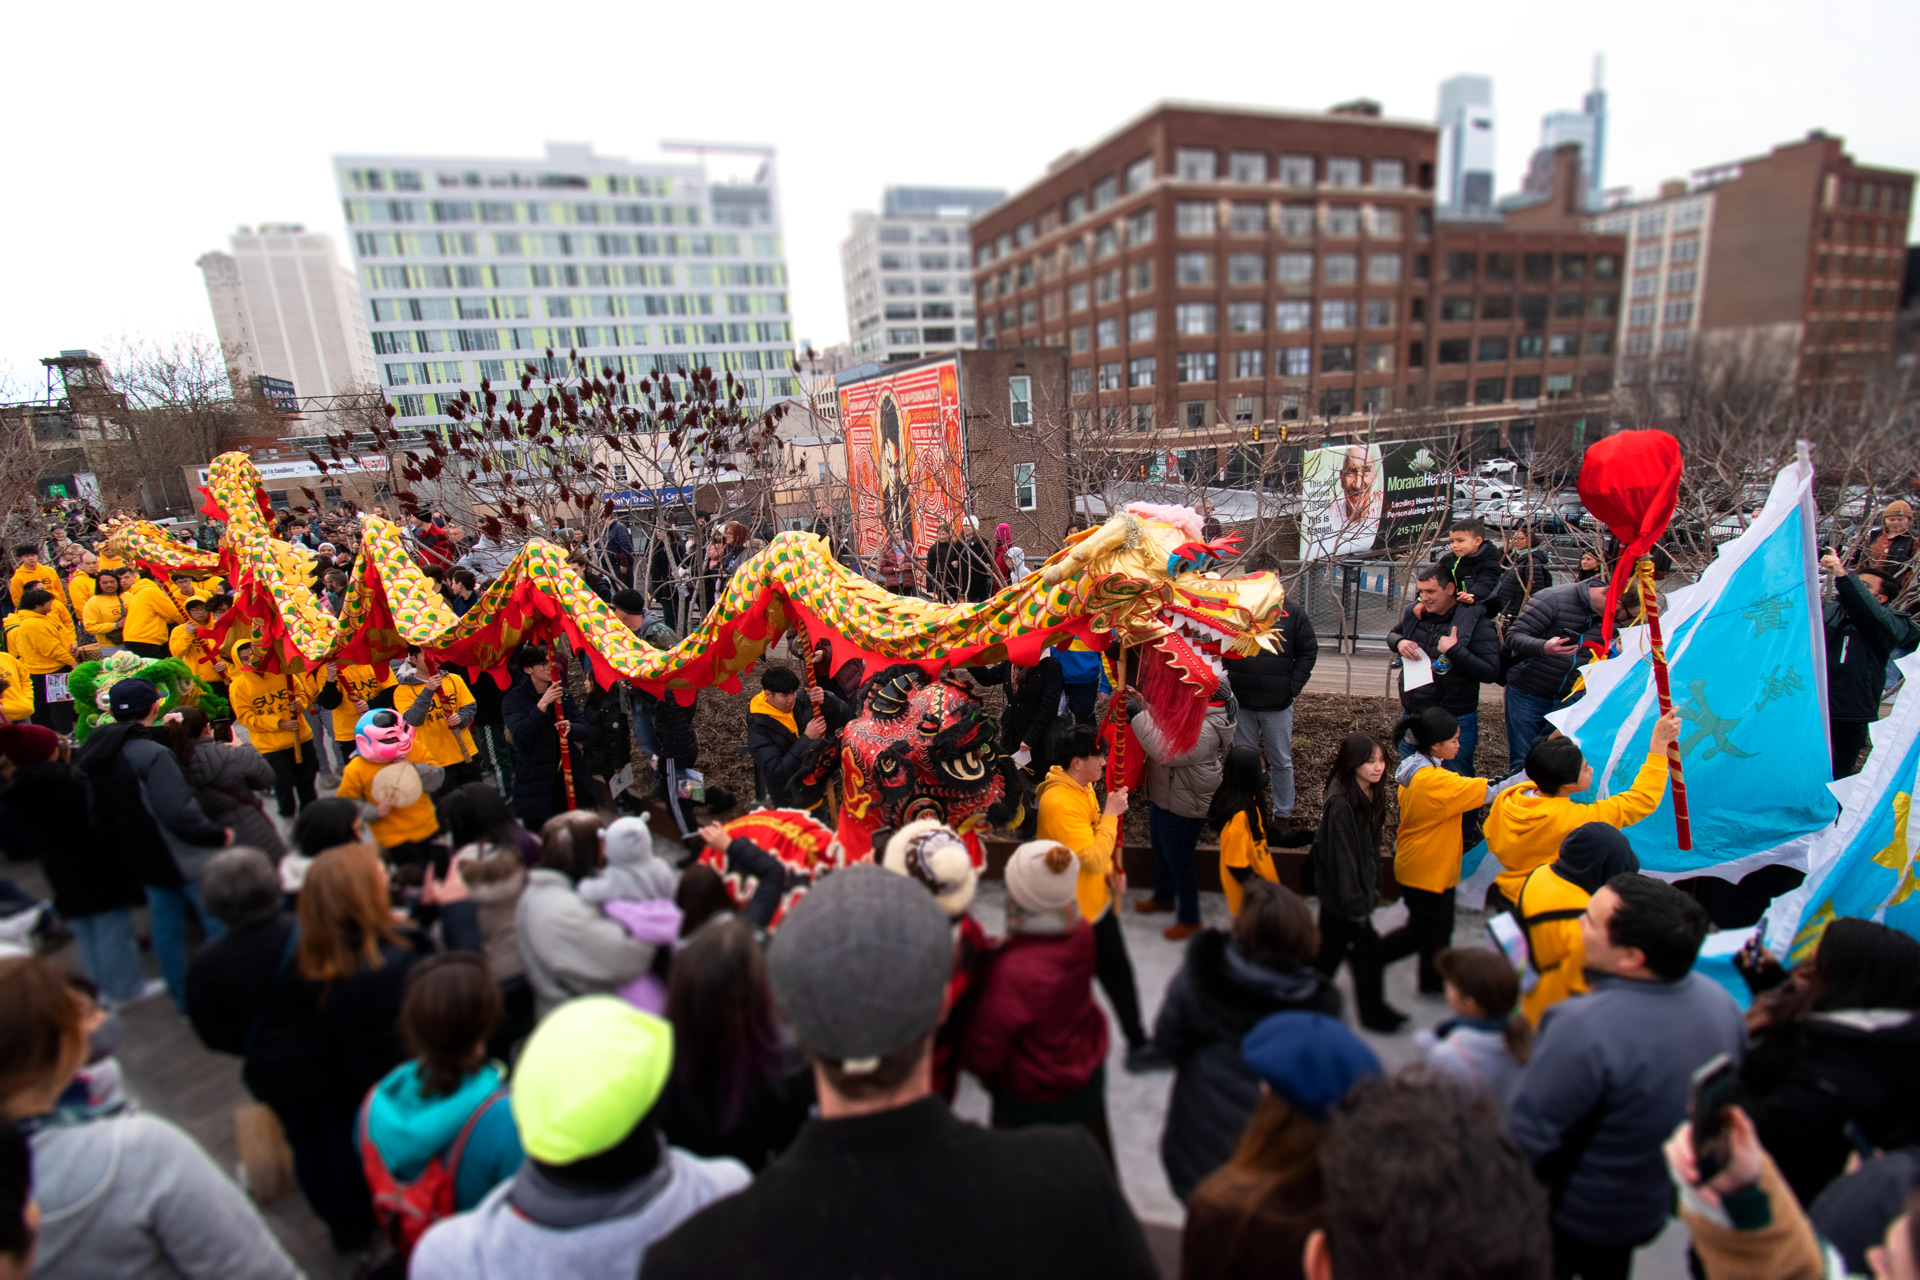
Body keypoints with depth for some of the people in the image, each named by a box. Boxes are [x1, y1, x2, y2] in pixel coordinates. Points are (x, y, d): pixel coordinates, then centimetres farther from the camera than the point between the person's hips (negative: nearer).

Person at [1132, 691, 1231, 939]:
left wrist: (1139, 716, -39)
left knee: (1178, 860, 8)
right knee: (1160, 850, 27)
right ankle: (1164, 897, 52)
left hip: (1183, 806, -10)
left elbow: (1166, 751, -42)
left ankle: (1190, 919, 30)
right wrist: (1144, 706, -10)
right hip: (1162, 797, 10)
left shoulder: (1205, 728, -32)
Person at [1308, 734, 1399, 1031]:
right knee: (1366, 949, 8)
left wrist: (1372, 889, 14)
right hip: (1342, 893, -8)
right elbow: (1342, 857, -24)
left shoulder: (1370, 795, -1)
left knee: (1332, 946, 21)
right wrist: (1355, 904, -19)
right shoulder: (1341, 804, -28)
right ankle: (1374, 1012, 28)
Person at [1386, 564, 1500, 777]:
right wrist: (1399, 643, -3)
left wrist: (1454, 650, -26)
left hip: (1456, 721, -5)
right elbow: (1392, 634, 20)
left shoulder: (1475, 622, -14)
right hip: (1412, 713, 5)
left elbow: (1491, 672, -17)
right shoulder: (1415, 613, 1)